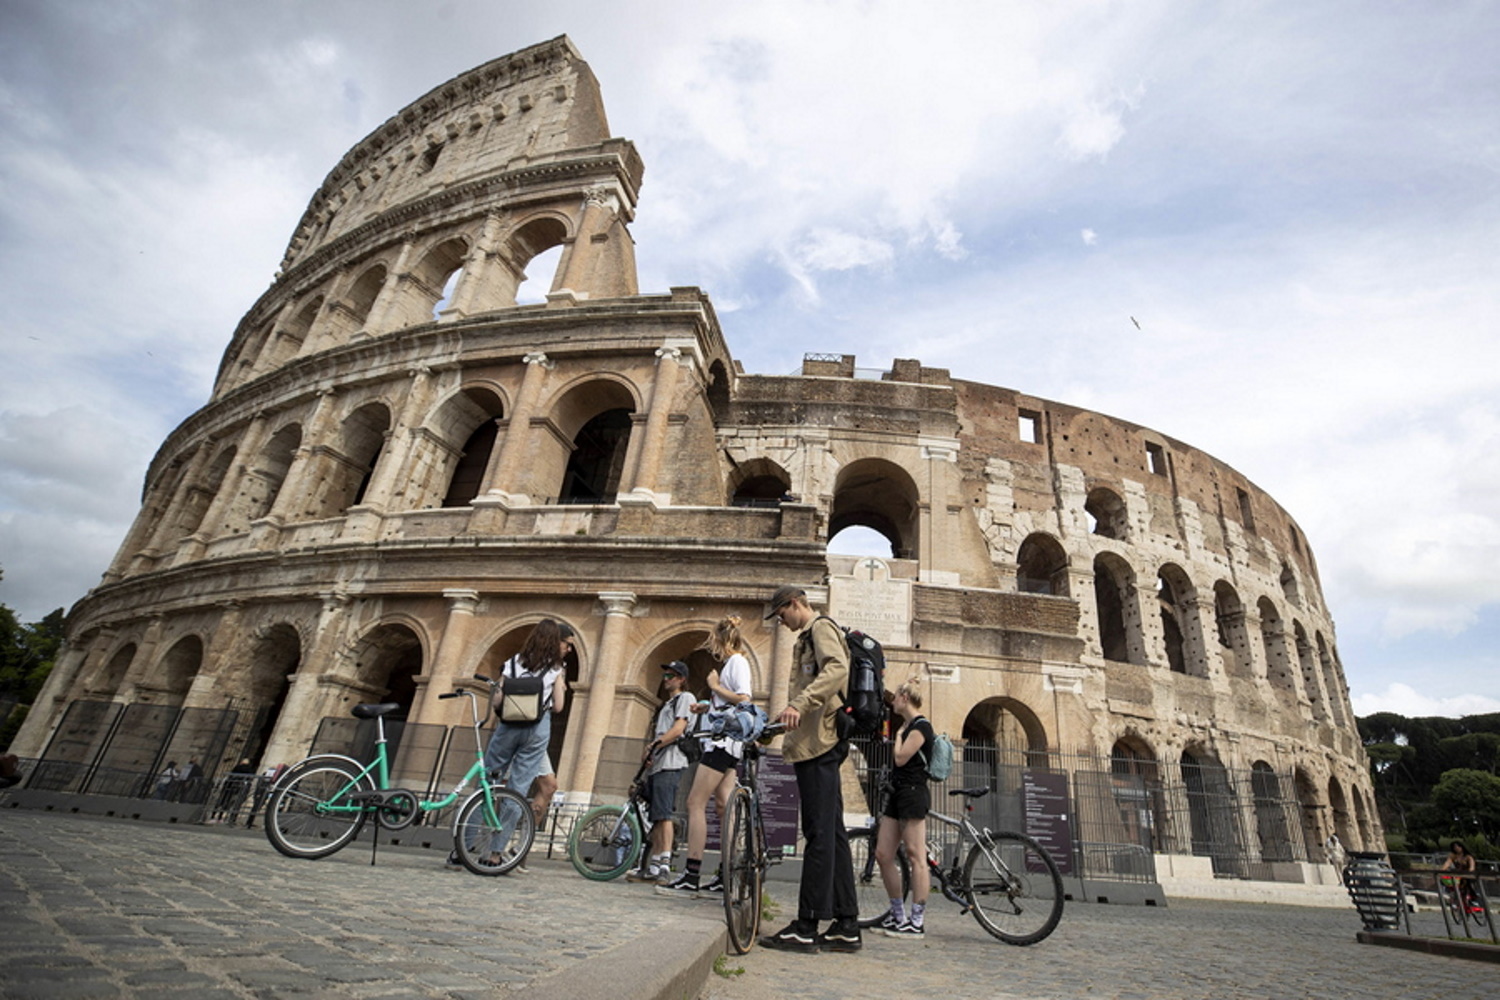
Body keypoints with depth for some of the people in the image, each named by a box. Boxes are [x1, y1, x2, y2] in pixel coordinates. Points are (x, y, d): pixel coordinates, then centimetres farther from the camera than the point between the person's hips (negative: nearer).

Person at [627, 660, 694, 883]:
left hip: (670, 764, -9)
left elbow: (679, 729, -10)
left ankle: (664, 866, -20)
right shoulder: (666, 704, 32)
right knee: (655, 818, 6)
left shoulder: (685, 697, 4)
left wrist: (654, 744, -15)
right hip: (657, 764, 9)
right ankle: (650, 868, 8)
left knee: (663, 814, -17)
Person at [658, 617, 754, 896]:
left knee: (696, 803, -10)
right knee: (724, 805, 9)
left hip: (724, 740, -10)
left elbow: (744, 700, -20)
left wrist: (715, 686, -11)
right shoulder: (731, 663, 21)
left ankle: (691, 875, -9)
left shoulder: (737, 661, -8)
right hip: (723, 740, 10)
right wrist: (708, 706, 11)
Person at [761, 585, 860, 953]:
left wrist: (799, 703, -34)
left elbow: (837, 669, -24)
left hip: (819, 743, -11)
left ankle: (807, 928, -3)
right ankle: (846, 926, 16)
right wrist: (792, 740, 31)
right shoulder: (807, 637, 25)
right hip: (818, 744, 11)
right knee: (833, 833, 10)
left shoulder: (821, 627, -5)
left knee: (819, 834, -7)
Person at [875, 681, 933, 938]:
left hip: (913, 793, -10)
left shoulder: (921, 726, -8)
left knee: (916, 856, -5)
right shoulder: (908, 726, 20)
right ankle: (898, 915, 16)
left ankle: (917, 922, 0)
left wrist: (898, 734, -2)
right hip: (897, 793, 10)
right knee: (883, 854, 6)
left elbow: (901, 757, -15)